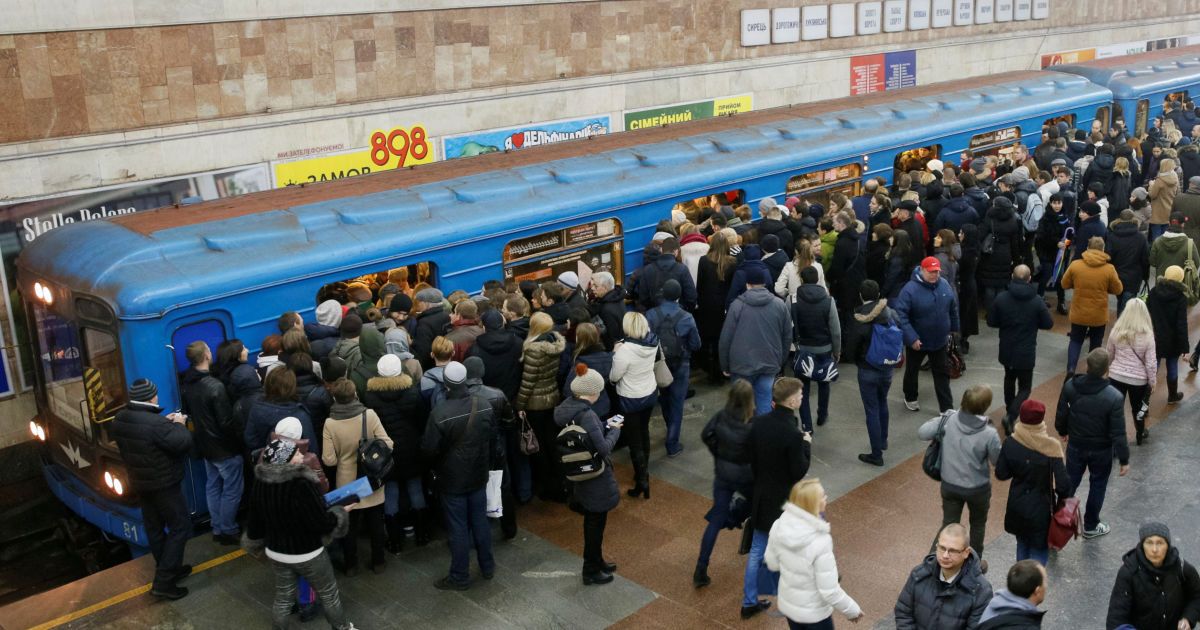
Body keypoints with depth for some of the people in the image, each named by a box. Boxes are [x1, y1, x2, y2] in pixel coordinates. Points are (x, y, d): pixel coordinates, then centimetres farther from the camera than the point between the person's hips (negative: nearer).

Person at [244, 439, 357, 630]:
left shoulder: (260, 483, -9)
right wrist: (339, 515, -8)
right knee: (329, 594, 18)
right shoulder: (301, 485, -32)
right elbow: (322, 523, -27)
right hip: (307, 555, -6)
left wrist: (254, 541, 22)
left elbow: (255, 519, 4)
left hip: (275, 552, 6)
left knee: (283, 598, 23)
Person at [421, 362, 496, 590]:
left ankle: (460, 577, 20)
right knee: (480, 522, 20)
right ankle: (487, 566, 35)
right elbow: (492, 435, 5)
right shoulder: (485, 405, -11)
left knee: (458, 528, 8)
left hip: (452, 479, -4)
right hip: (479, 475, 5)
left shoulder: (440, 413, -28)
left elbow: (429, 449, -19)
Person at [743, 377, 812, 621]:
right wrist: (807, 445, -8)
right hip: (786, 501, -6)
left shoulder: (758, 423, -6)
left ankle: (749, 602, 24)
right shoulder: (793, 434, -27)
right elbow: (799, 472, -20)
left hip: (762, 496, 6)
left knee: (756, 551, 15)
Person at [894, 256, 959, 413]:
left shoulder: (944, 285, -7)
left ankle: (947, 408, 18)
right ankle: (910, 398, 43)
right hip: (917, 341, -4)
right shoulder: (910, 289, -24)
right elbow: (900, 315, -26)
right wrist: (911, 338, -30)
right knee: (912, 371, 18)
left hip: (939, 340, 4)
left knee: (942, 374, 11)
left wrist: (953, 328, 16)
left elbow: (953, 308, 9)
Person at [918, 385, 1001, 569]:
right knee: (978, 524, 24)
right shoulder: (989, 434, -26)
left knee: (948, 525, 18)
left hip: (949, 485, 2)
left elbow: (922, 432, -11)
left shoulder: (948, 420, -20)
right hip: (978, 488, -2)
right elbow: (998, 462, -11)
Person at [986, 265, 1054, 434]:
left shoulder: (1001, 298, -10)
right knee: (1025, 387, 6)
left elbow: (991, 322, -3)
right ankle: (1011, 416, -16)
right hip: (1026, 353, -3)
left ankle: (1010, 411, 38)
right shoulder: (1037, 302, -13)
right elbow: (1048, 324, -4)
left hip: (1006, 350, 3)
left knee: (1009, 379, 27)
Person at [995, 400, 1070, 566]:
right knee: (1039, 550, 12)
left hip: (1017, 505, 4)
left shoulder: (1010, 443, -13)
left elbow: (1001, 474, -4)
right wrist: (1065, 495, -2)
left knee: (1022, 544, 25)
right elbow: (1062, 483, -22)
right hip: (1041, 508, -4)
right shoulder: (1051, 446, -23)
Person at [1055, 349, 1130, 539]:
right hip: (1101, 450, -2)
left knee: (1069, 483, 19)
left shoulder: (1070, 386, -17)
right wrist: (1124, 460, -8)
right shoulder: (1113, 397, -28)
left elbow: (1061, 414, -2)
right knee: (1097, 486, 19)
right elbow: (1118, 433, -20)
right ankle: (1090, 526, 35)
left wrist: (1063, 431, 19)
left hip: (1076, 445, 3)